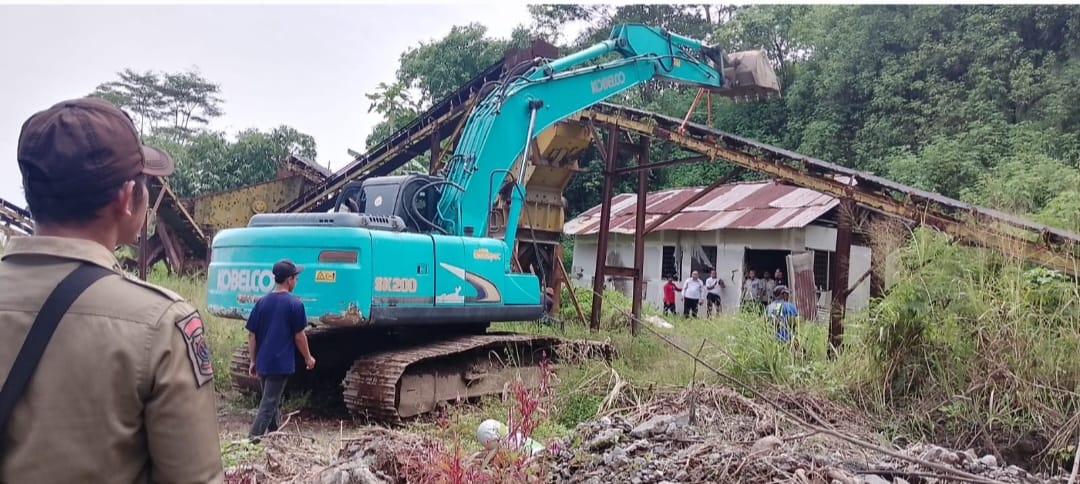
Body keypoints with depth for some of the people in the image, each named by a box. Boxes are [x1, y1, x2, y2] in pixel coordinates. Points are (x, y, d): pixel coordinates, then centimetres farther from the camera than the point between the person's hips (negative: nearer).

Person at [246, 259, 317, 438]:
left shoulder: (262, 302, 5)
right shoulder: (294, 304, -10)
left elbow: (251, 335, 6)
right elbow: (299, 336, -8)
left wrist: (253, 360, 14)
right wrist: (308, 358, 6)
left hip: (262, 362, 6)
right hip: (281, 363, -6)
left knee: (271, 402, 21)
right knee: (268, 405, -4)